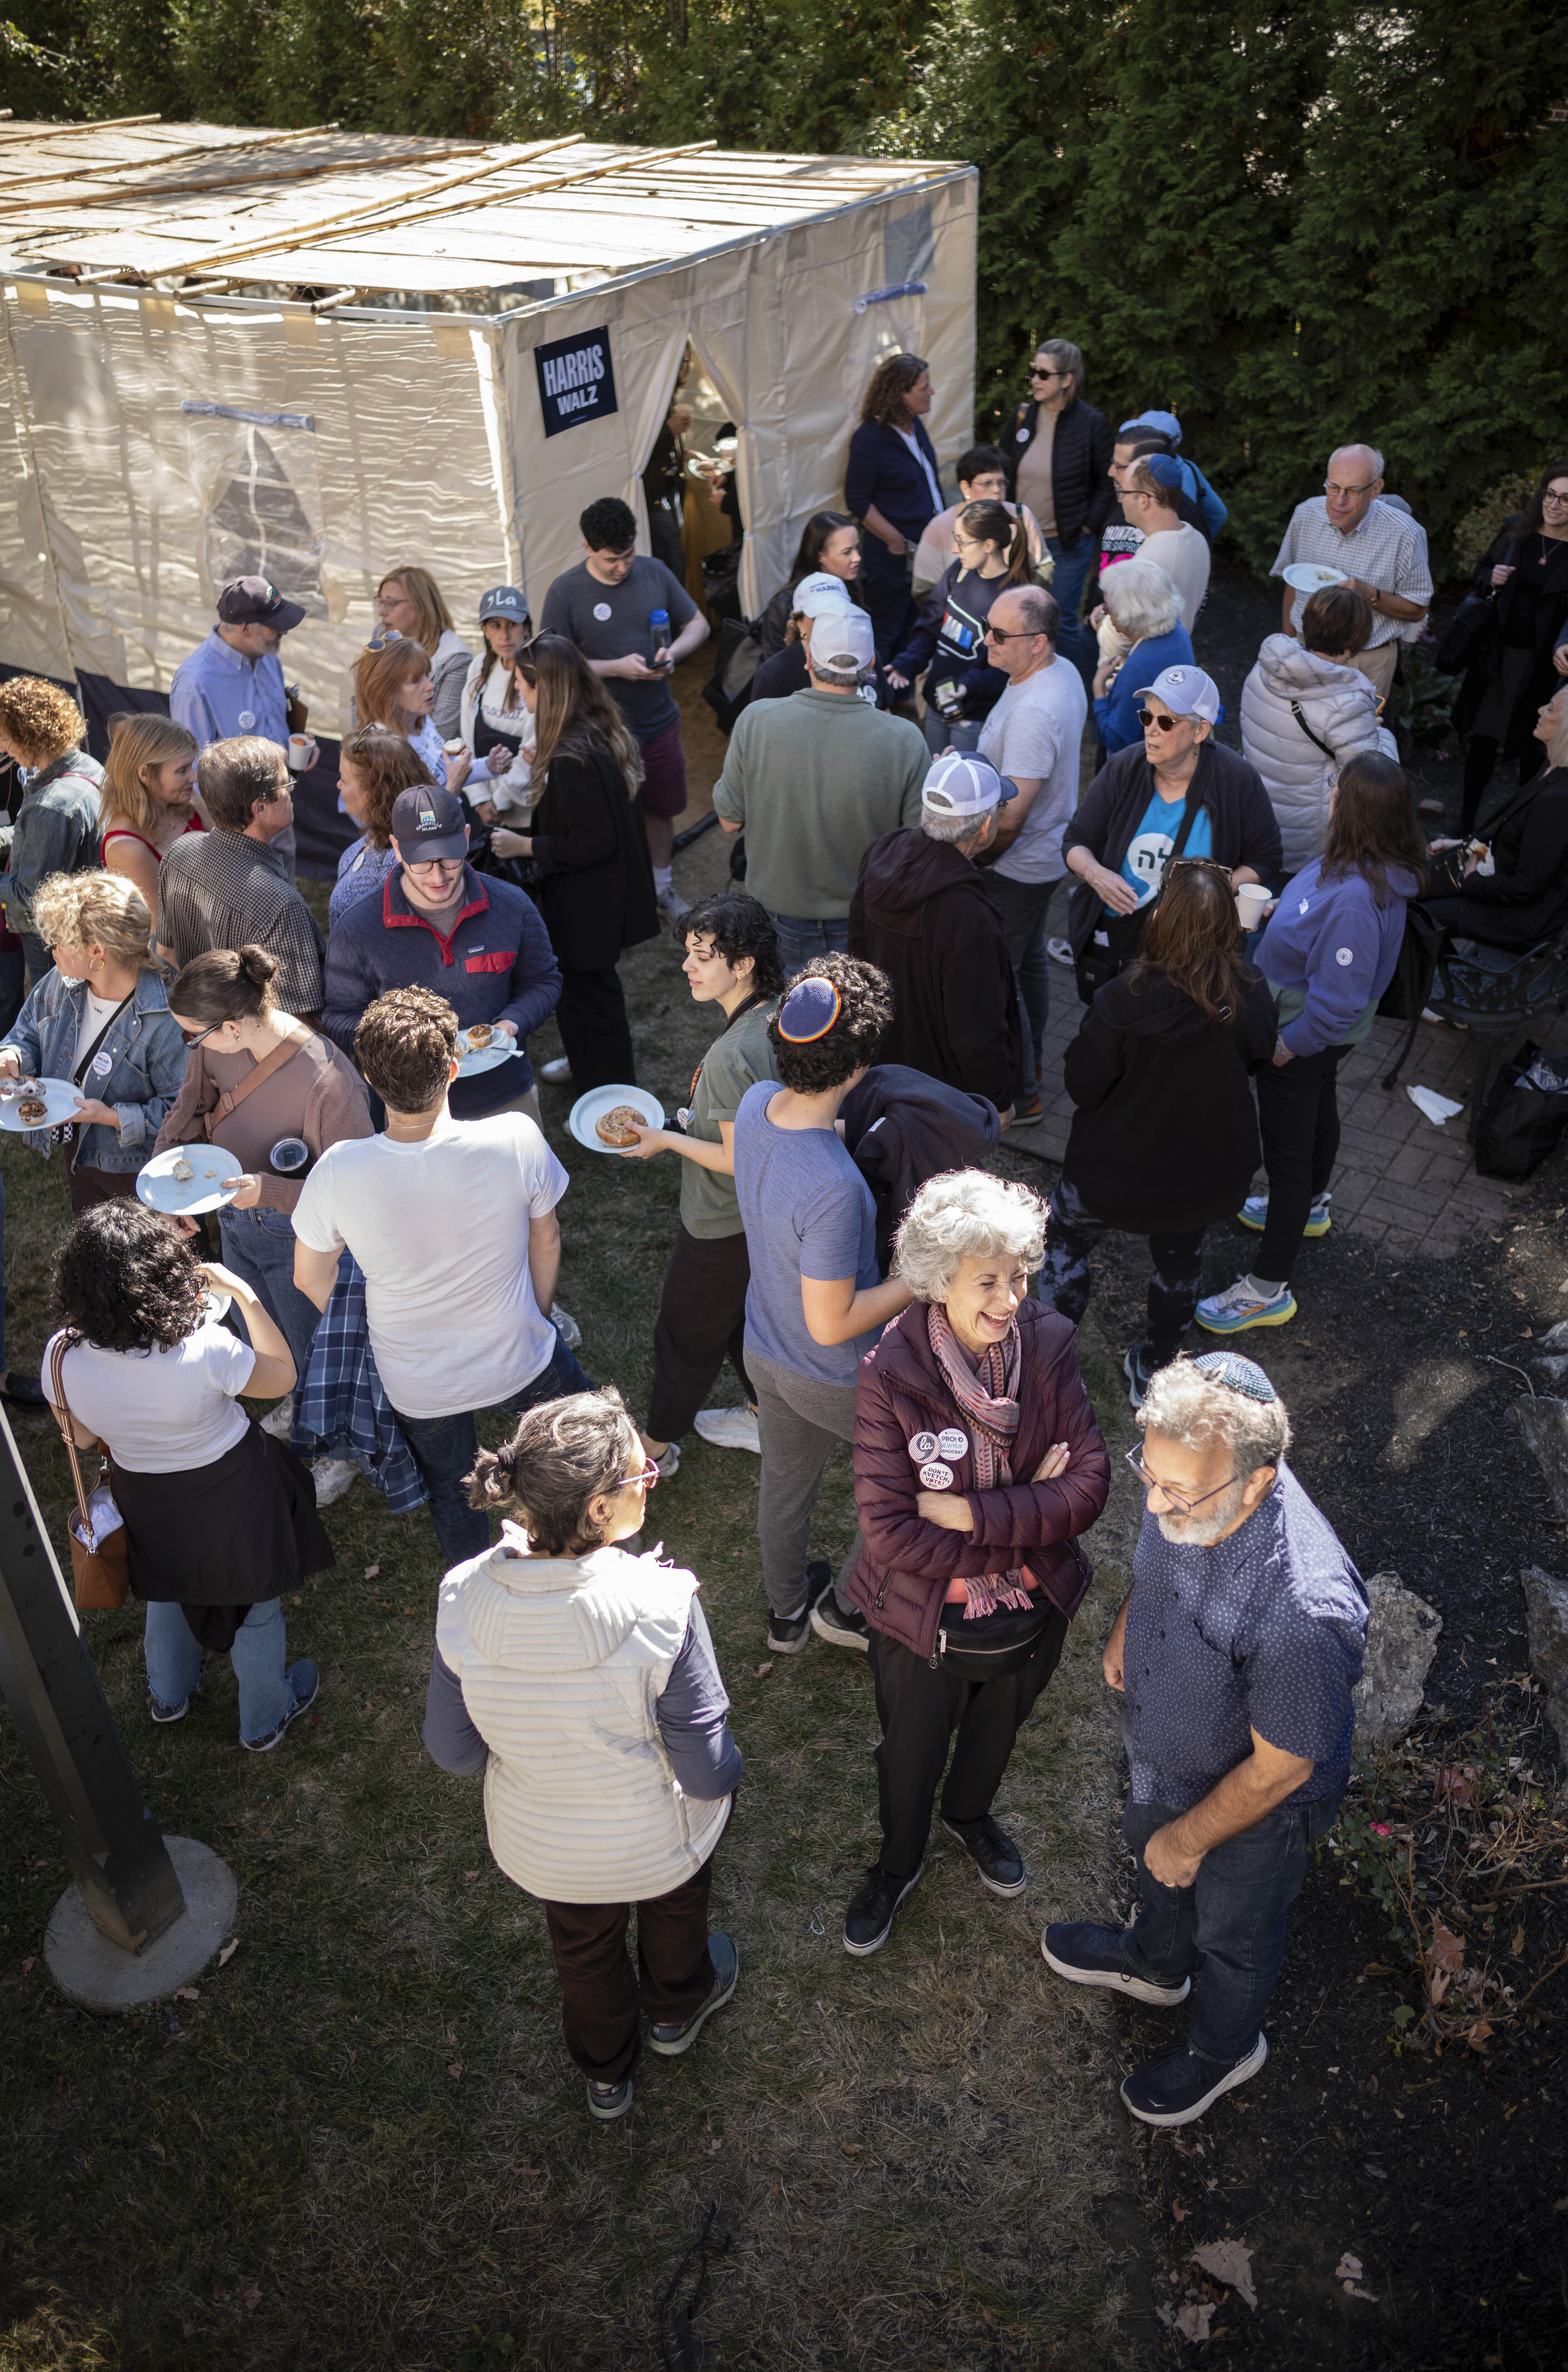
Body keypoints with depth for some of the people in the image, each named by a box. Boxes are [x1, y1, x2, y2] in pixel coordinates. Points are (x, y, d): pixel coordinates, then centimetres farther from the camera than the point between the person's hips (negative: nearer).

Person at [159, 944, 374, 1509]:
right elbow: (187, 1114, 1)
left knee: (312, 1351, 19)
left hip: (300, 1238, -6)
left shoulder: (327, 1082, -38)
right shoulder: (218, 1047, -18)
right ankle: (295, 1406, 66)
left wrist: (267, 1191, -39)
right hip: (237, 1220, 7)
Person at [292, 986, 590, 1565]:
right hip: (518, 1361, -1)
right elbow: (545, 1241, -11)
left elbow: (310, 1280, -10)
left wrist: (365, 1336, 10)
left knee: (449, 1492, 30)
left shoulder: (339, 1171, -29)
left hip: (416, 1381, 1)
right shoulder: (516, 1139, -30)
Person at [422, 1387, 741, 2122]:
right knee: (674, 1908, 36)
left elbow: (454, 1752, -12)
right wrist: (728, 1766, -3)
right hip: (656, 1842, -2)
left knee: (583, 1948, 35)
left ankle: (605, 2075, 63)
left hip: (539, 1849, 2)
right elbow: (709, 1774, -25)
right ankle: (676, 2008, 66)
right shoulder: (661, 1608, -36)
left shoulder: (464, 1601, -27)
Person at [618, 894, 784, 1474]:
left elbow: (739, 1160, -27)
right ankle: (764, 1417, 49)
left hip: (721, 1229, -8)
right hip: (763, 1218, 8)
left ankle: (656, 1445, 37)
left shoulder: (731, 1056, -35)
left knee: (685, 1336, 14)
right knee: (745, 1318, 29)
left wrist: (666, 1140, -15)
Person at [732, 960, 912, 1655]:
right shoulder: (834, 1189, -41)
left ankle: (786, 1612, 55)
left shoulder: (757, 1102, -17)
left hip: (765, 1352, 7)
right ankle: (845, 1605, 41)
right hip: (836, 1379, -7)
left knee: (785, 1478, 30)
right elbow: (832, 1324, -30)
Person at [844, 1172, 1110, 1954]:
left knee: (997, 1732, 32)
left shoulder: (1046, 1344, -19)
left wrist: (971, 1513, -29)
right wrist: (1028, 1517, -25)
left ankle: (971, 1815, 66)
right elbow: (891, 1530, -29)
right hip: (927, 1625, -3)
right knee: (910, 1755, 25)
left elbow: (1090, 1485, -20)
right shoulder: (888, 1374, -29)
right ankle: (899, 1861, 57)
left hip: (1033, 1617, 3)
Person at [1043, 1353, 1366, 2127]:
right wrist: (1124, 1632, 12)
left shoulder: (1305, 1614, -47)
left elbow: (1278, 1769, -29)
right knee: (1153, 1851, 34)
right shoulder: (1188, 1487, -28)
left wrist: (1189, 1840, -15)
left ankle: (1224, 2049, 58)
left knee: (1232, 1930, 25)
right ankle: (1155, 1966, 67)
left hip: (1252, 1804, -6)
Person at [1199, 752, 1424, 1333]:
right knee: (1319, 1112, 32)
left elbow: (1340, 1002, -34)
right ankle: (1309, 1206, 61)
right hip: (1323, 1034, 10)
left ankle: (1269, 1290, 15)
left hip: (1305, 1040, -10)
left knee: (1288, 1151, 2)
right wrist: (1278, 913, -1)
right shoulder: (1358, 864, -9)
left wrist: (1285, 1046, -23)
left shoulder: (1354, 897, -38)